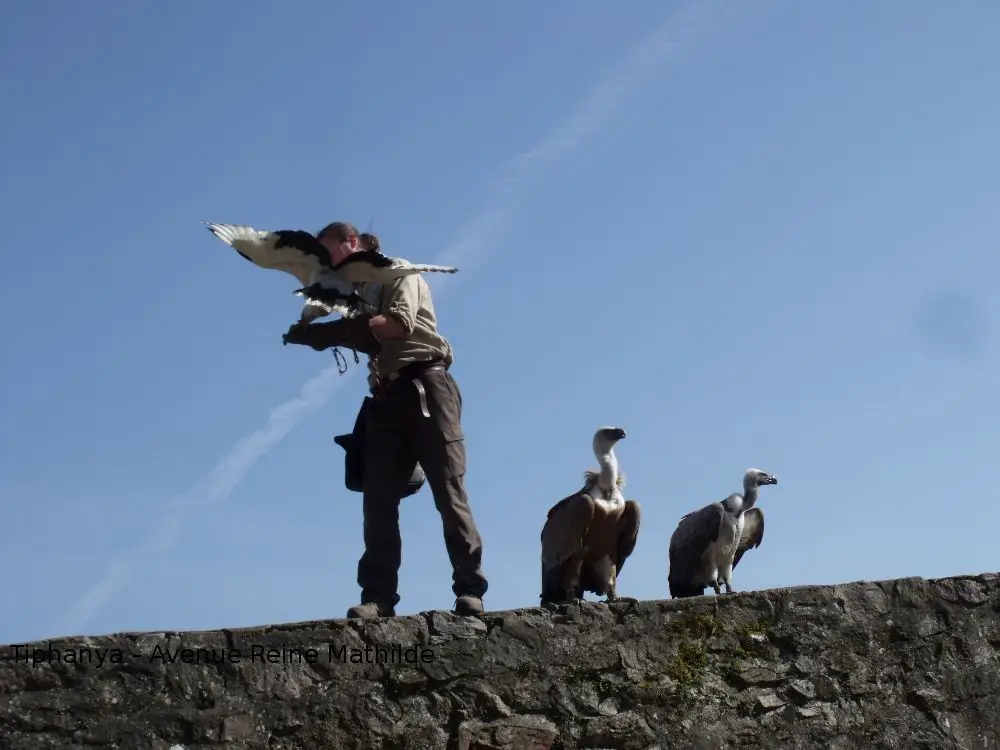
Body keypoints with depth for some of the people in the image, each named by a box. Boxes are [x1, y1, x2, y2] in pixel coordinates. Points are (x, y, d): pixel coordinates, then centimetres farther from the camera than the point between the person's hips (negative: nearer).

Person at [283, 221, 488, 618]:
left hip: (425, 384, -6)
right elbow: (365, 339, 10)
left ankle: (470, 591, -11)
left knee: (449, 493, -9)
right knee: (378, 501, -6)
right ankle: (378, 597, -10)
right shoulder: (358, 293, 25)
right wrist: (322, 334, -7)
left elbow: (400, 323, -13)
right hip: (387, 397, 7)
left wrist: (337, 330, -16)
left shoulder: (399, 273, 5)